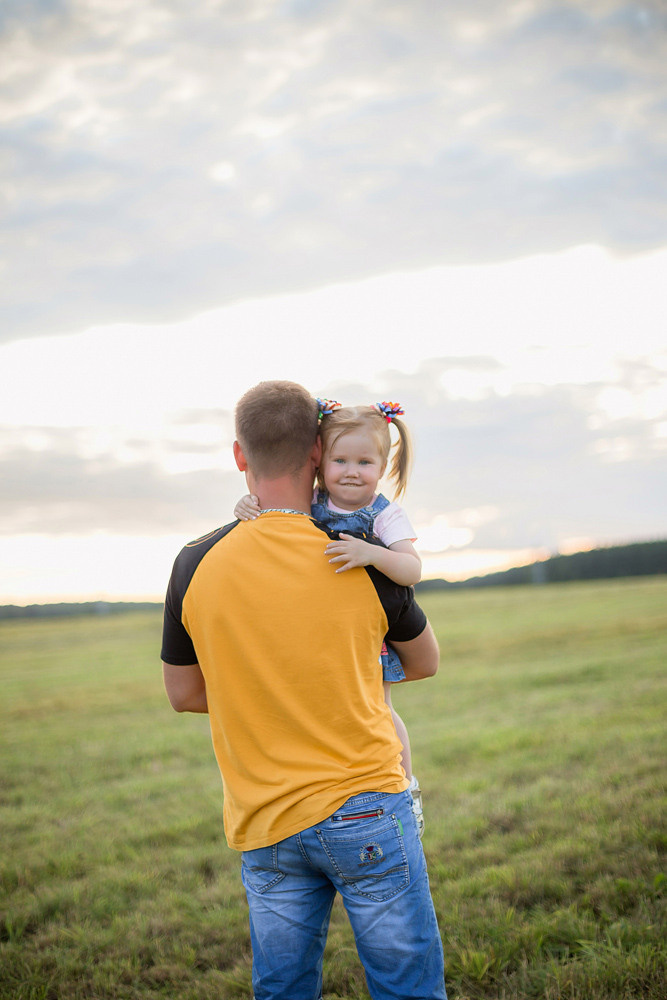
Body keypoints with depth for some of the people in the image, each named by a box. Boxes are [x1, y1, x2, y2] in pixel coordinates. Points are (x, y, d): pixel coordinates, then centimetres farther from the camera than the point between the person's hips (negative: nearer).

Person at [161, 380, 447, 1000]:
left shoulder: (196, 566, -6)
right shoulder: (363, 562, -9)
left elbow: (183, 694, 7)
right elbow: (424, 663, 9)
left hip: (263, 826, 3)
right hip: (365, 810, -2)